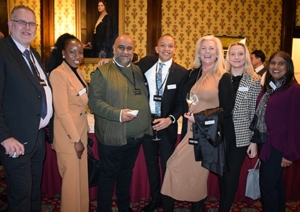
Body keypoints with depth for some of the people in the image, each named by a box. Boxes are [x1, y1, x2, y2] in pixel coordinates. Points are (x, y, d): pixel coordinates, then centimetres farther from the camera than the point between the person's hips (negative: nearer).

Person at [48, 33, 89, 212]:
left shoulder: (78, 72, 9)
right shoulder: (58, 74, -17)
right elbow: (62, 112, -21)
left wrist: (83, 135, 10)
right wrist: (76, 139, -17)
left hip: (81, 132, 8)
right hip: (68, 136, -8)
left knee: (82, 178, 19)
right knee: (72, 181, 7)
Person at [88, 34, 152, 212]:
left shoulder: (139, 71, 10)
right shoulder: (102, 72, -6)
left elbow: (145, 98, 16)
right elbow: (94, 101, -14)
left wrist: (147, 125, 3)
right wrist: (118, 114, -25)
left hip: (137, 136, 6)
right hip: (112, 137, -5)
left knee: (126, 173, 21)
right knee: (108, 176, 10)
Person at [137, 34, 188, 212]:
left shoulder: (181, 72, -6)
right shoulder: (146, 63, 1)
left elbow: (182, 102, -4)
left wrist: (170, 119, -17)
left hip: (167, 124, -2)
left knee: (167, 164, 10)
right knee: (151, 162, 15)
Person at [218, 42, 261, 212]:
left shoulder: (254, 80, -3)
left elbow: (256, 113, -3)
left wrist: (254, 140, -4)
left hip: (241, 136, -2)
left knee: (232, 175, 6)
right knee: (222, 173, 14)